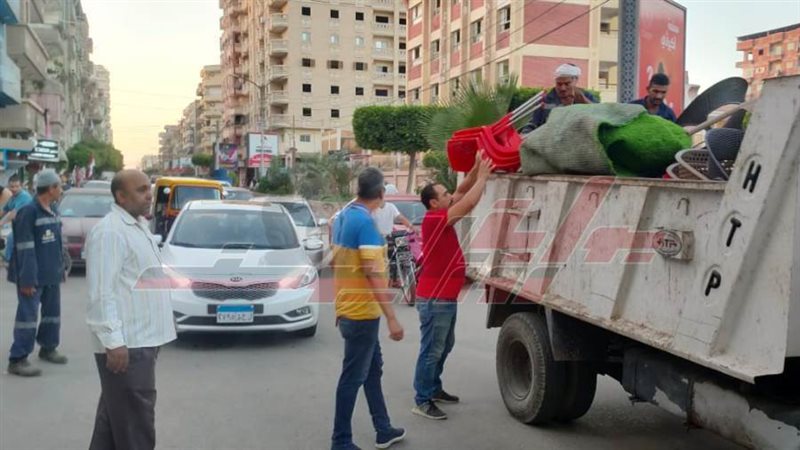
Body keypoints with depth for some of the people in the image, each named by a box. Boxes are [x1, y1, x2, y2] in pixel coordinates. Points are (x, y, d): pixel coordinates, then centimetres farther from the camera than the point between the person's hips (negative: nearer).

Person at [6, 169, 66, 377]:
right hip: (34, 276, -9)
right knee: (28, 315, -5)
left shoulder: (53, 211, 10)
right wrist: (27, 279, -22)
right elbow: (25, 250, -20)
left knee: (52, 312, 18)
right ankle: (17, 360, 2)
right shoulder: (28, 212, -17)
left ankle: (48, 348, 34)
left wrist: (60, 269, 15)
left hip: (51, 275, 9)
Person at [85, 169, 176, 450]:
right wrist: (113, 341, -25)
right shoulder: (110, 232, -17)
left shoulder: (138, 226, 14)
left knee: (116, 414, 20)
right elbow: (102, 293, -22)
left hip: (140, 338, 10)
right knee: (135, 419, -3)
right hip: (125, 343, -10)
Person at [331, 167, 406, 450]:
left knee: (373, 370, 19)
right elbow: (374, 274, -24)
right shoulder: (365, 222, -21)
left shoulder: (343, 217, 8)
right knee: (353, 378, 1)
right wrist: (392, 318, -22)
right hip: (361, 313, -10)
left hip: (349, 309, 10)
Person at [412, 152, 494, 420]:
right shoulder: (434, 219, -18)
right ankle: (422, 401, 4)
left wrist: (476, 169, 3)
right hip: (434, 299, -10)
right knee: (431, 351, -3)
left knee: (444, 347, 19)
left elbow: (462, 193, 16)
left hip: (446, 297, 10)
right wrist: (483, 175, -12)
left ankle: (434, 389, 32)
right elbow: (469, 203, -23)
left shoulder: (441, 218, 9)